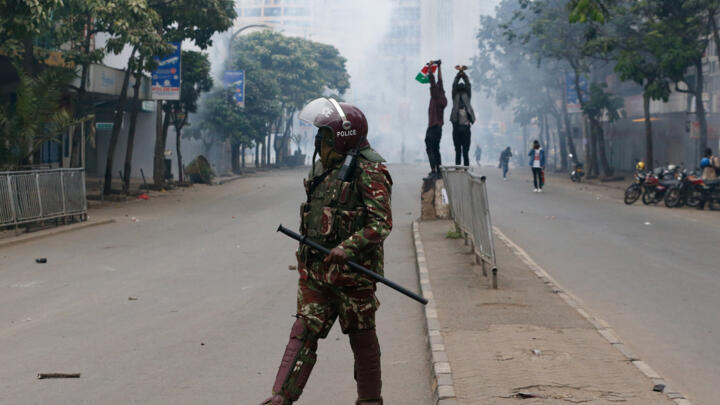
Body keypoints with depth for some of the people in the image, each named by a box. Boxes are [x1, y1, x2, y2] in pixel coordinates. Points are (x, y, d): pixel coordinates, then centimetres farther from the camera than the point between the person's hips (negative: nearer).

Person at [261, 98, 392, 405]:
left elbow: (382, 222, -19)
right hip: (316, 268, 7)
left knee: (362, 338, 6)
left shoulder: (369, 171, -13)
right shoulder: (323, 168, 13)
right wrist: (305, 254, 22)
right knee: (303, 333, 2)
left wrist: (347, 248, -29)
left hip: (352, 269, -7)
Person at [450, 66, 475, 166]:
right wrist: (459, 73, -4)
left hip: (466, 127, 0)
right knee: (458, 151, 1)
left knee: (466, 152, 2)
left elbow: (468, 84, 7)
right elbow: (454, 85, 5)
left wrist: (463, 73, -1)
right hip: (456, 127, 0)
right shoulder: (455, 97, 11)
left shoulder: (467, 96, 13)